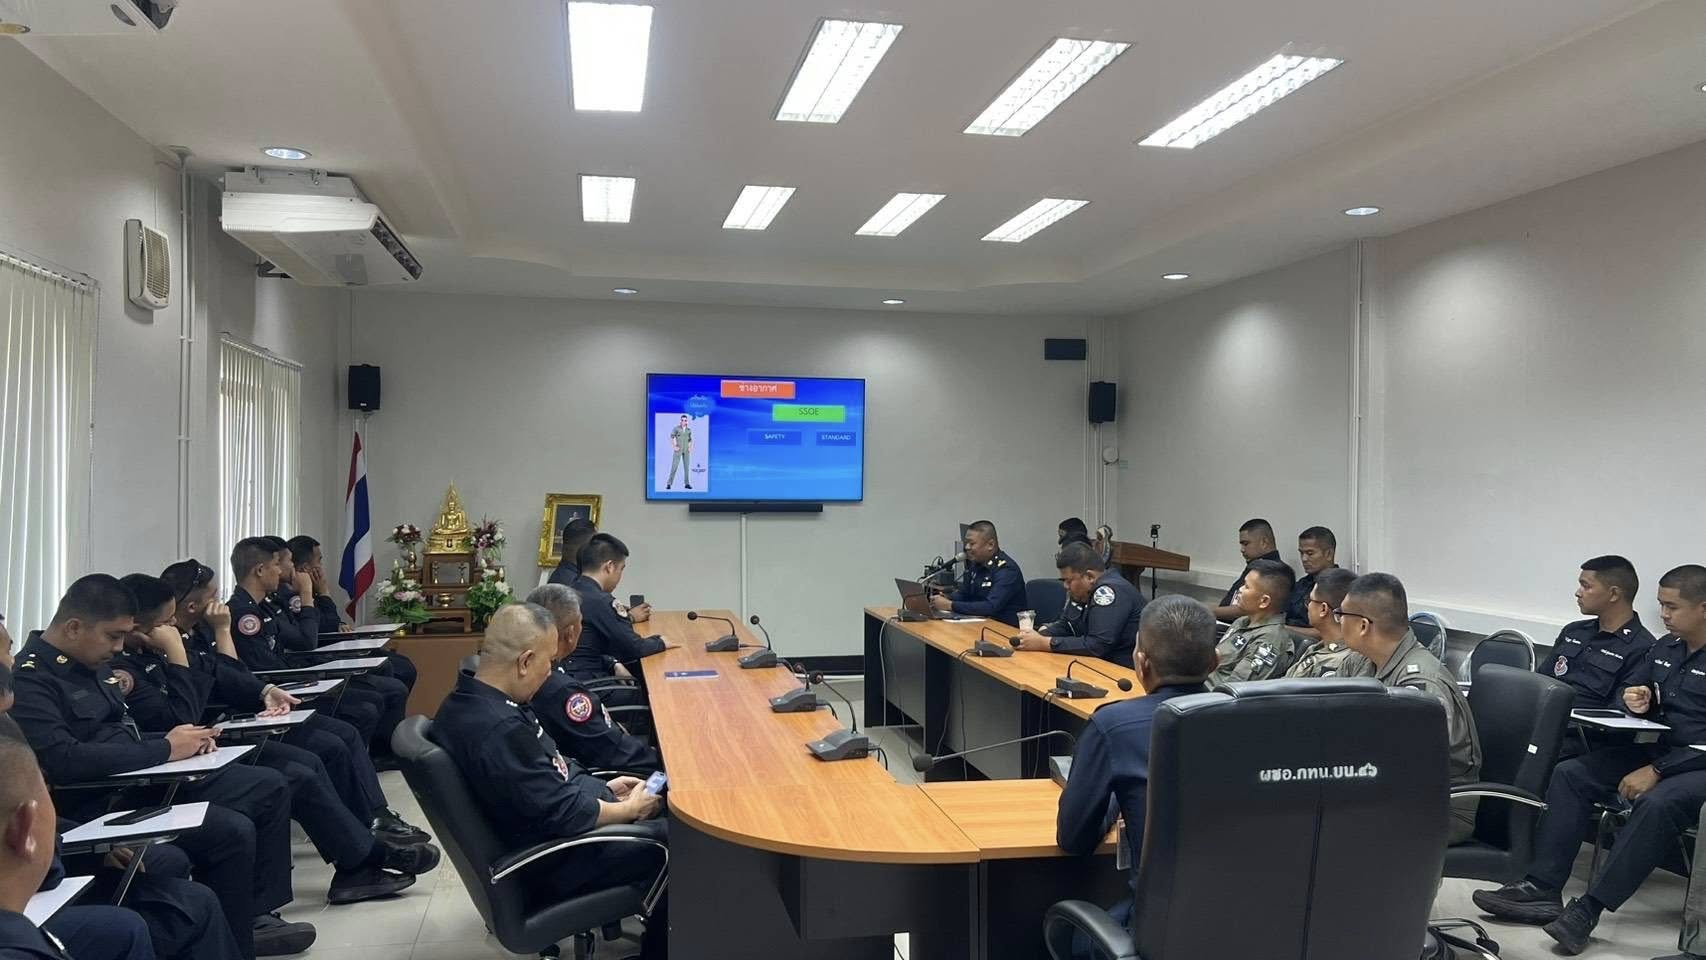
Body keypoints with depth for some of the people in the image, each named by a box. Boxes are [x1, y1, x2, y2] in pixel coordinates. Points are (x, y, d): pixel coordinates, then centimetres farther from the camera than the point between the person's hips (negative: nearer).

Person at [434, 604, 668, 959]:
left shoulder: (468, 700, -1)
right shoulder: (499, 730, -32)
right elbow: (564, 814, -27)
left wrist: (602, 787, 10)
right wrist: (629, 809, -11)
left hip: (545, 820, 10)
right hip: (553, 861, -10)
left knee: (660, 800, 17)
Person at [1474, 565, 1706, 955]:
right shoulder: (1665, 648, 10)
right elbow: (1631, 686, 25)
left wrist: (1657, 771, -24)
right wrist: (1634, 700, 0)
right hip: (1659, 750, 8)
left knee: (1658, 803, -37)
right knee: (1570, 774, -9)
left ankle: (1588, 909, -33)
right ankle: (1543, 889, -17)